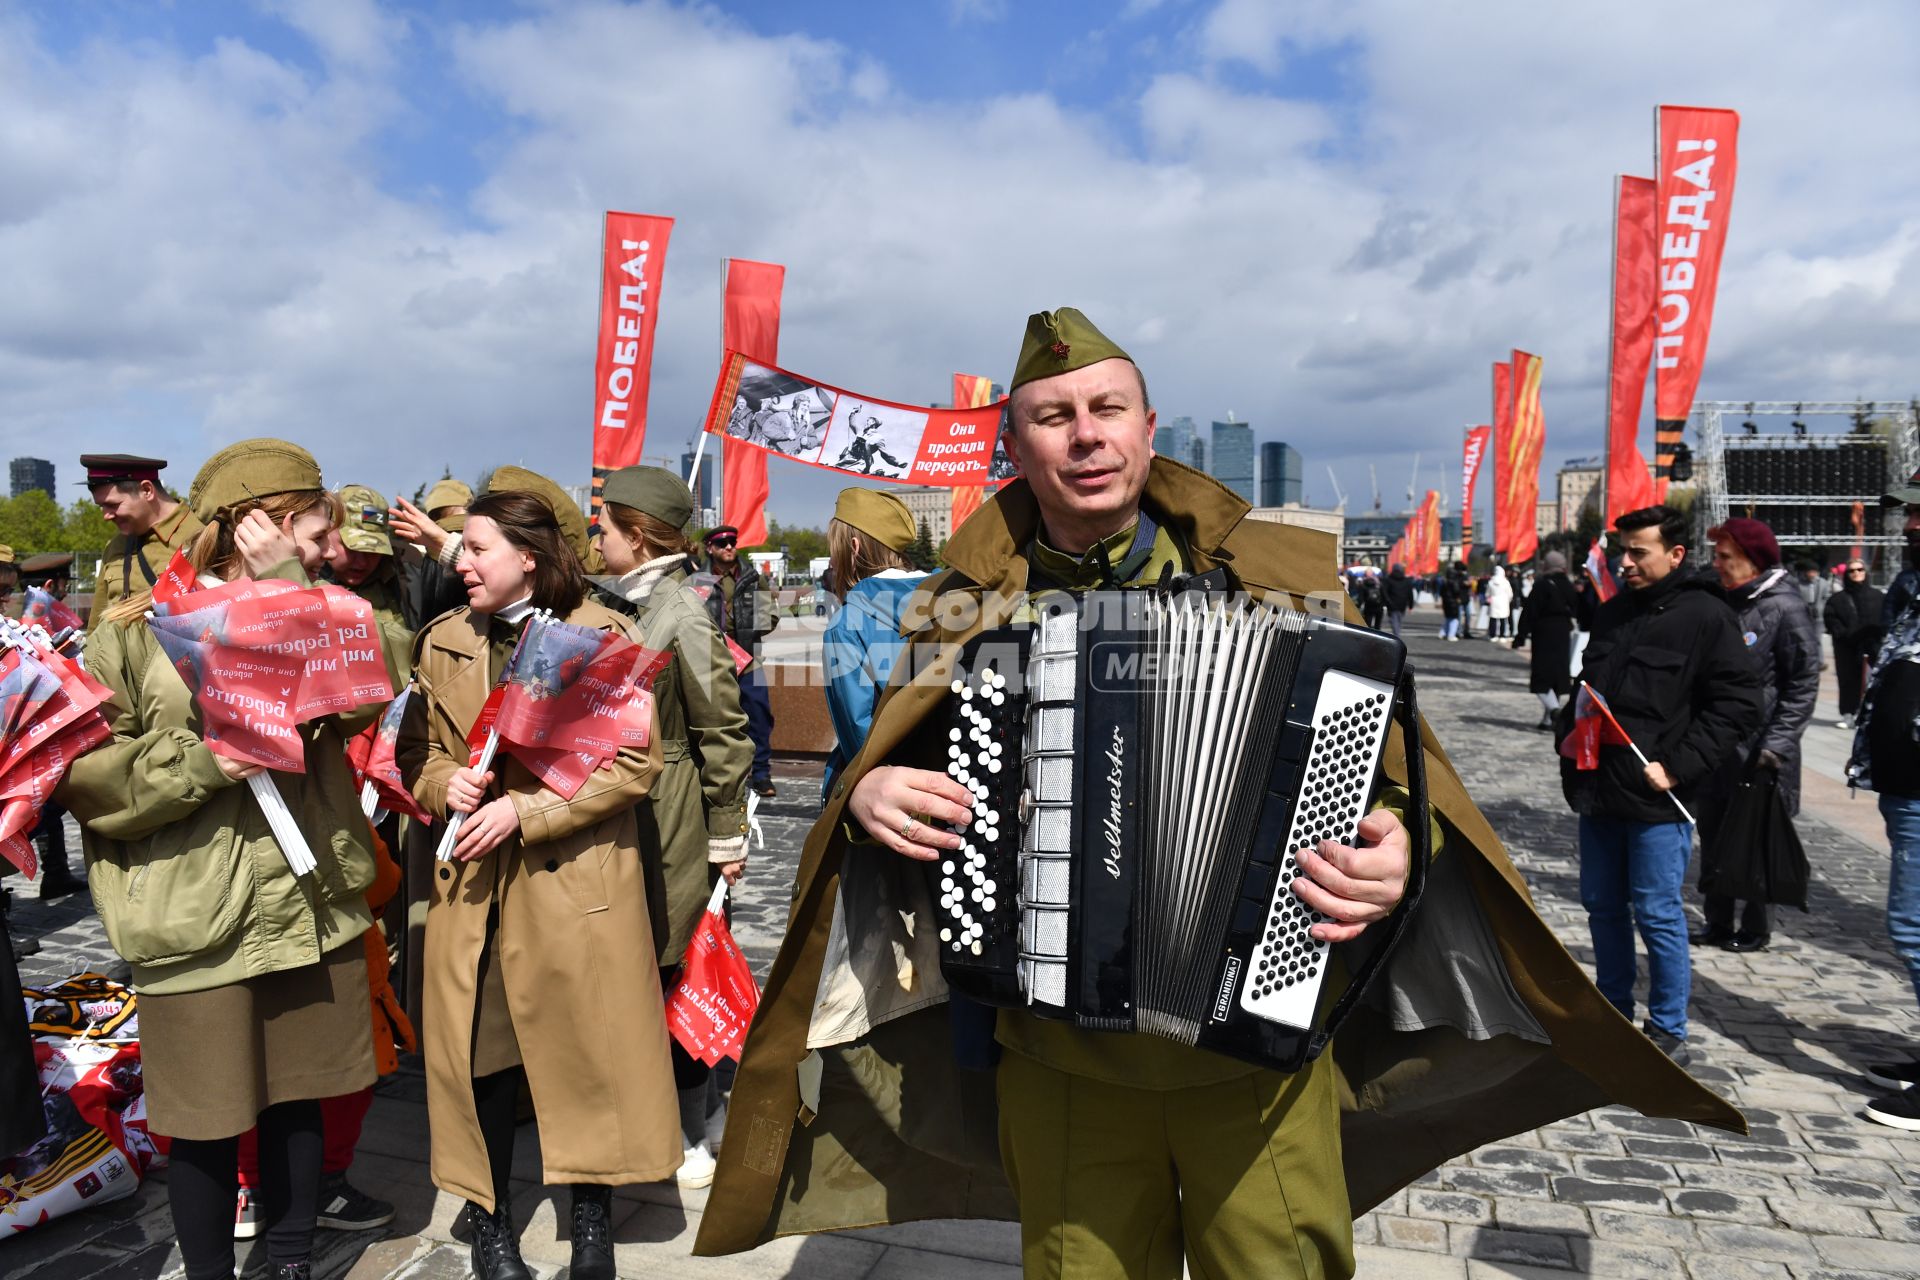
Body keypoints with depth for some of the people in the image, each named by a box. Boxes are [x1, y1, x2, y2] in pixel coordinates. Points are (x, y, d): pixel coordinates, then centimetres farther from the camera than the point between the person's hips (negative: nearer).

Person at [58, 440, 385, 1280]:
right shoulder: (137, 631, -6)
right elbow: (85, 774, -7)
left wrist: (287, 587, -12)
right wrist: (198, 762, -20)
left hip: (313, 909, 4)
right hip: (200, 923, -4)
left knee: (298, 1100, 16)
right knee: (209, 1123, 8)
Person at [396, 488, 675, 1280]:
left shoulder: (601, 635, -7)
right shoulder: (442, 642, 7)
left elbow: (635, 763, -10)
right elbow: (416, 752, 14)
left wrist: (525, 811, -17)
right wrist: (446, 783, -9)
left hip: (577, 880, -3)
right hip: (472, 879, 4)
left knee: (589, 1047, 6)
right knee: (479, 1049, 9)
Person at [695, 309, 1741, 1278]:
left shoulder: (1278, 581, -2)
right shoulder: (960, 613, 1)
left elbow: (1384, 758, 2)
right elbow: (890, 776, 12)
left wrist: (1395, 847, -19)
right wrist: (870, 798, -10)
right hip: (1057, 1063, 1)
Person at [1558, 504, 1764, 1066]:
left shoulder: (1706, 616, -9)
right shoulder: (1611, 613, 12)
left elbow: (1737, 704, -13)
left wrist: (1677, 767, -17)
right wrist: (1569, 738, 9)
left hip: (1657, 800, -7)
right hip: (1598, 790, 7)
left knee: (1657, 914, 1)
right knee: (1602, 907, 15)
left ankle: (1668, 1032, 16)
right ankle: (1612, 1014, 30)